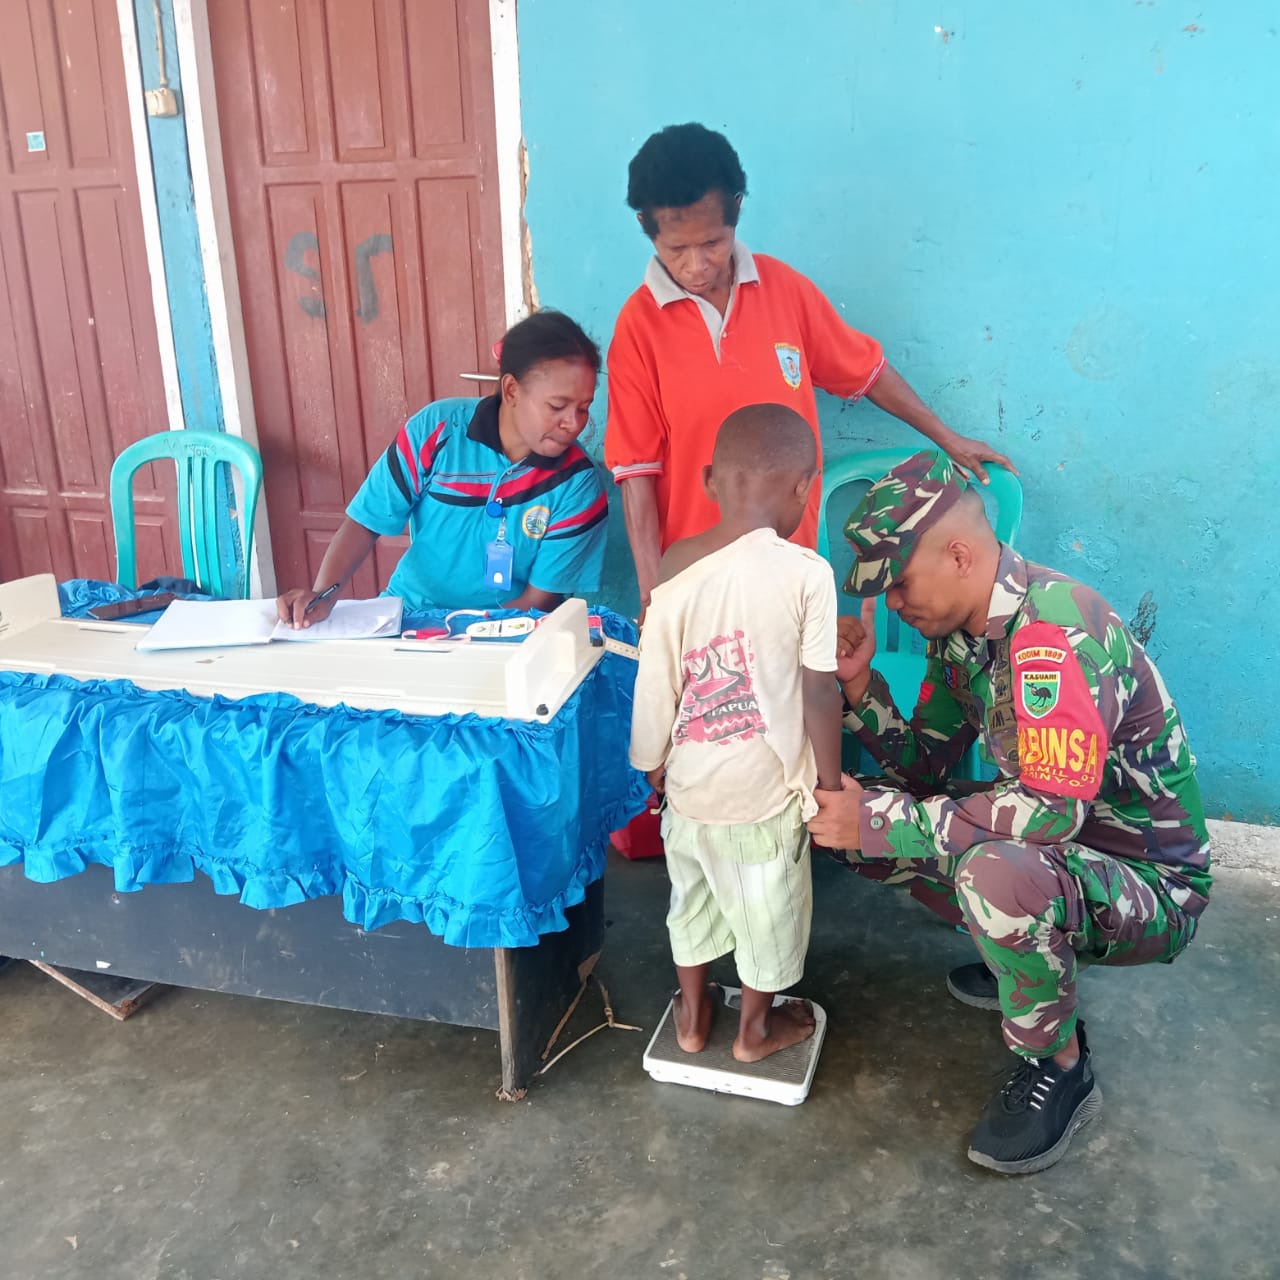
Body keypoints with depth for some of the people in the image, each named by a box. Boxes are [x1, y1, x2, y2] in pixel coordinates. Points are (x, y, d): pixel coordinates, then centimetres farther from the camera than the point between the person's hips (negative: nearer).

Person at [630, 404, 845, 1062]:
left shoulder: (674, 565, -7)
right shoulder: (806, 573, -19)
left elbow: (655, 681, -2)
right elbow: (820, 692, -15)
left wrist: (652, 761, 12)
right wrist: (831, 781, -1)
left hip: (689, 782, 4)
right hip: (767, 789, -3)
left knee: (693, 896, 25)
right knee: (768, 909, 20)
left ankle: (691, 1014, 44)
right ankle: (755, 1028, 40)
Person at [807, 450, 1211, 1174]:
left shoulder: (1057, 626, -28)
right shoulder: (960, 630, 0)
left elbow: (1053, 807, -37)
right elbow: (925, 766, 5)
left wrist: (884, 821, -32)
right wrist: (860, 681, -10)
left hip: (1152, 887, -8)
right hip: (1055, 848, 9)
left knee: (997, 871, -39)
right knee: (866, 825, 2)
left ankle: (1061, 1068, -10)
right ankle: (1028, 958, 15)